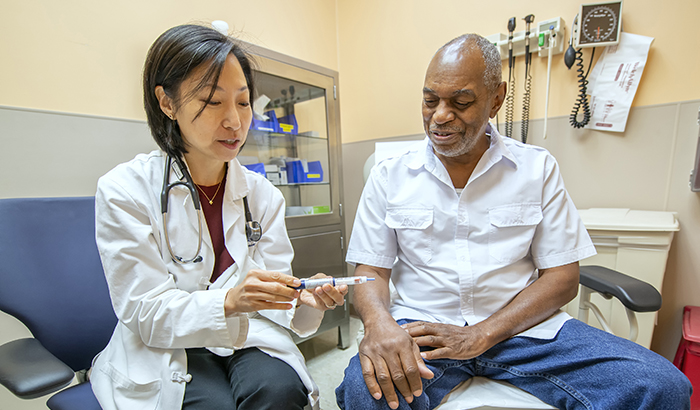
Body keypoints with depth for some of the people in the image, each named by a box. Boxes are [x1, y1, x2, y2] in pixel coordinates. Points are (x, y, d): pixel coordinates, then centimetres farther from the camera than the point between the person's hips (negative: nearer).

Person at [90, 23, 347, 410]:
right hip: (165, 353, -1)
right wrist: (229, 301, -32)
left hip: (248, 339, 2)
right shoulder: (124, 191, -12)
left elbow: (269, 297, -2)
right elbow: (146, 315, -14)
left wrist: (305, 300, -24)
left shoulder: (263, 194, -3)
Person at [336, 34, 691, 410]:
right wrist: (379, 322, -22)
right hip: (422, 328, -1)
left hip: (521, 324, 3)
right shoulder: (389, 175, 1)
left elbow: (562, 277, 1)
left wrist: (480, 335, -13)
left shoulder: (537, 168, 3)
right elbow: (371, 271, 1)